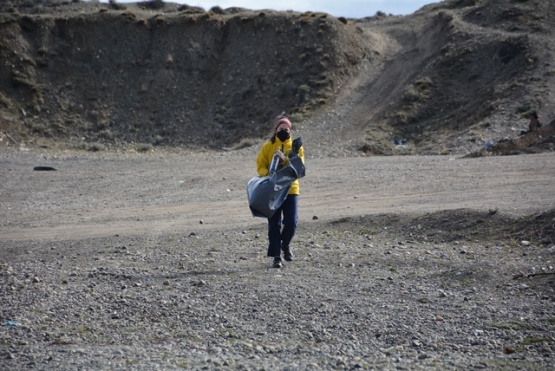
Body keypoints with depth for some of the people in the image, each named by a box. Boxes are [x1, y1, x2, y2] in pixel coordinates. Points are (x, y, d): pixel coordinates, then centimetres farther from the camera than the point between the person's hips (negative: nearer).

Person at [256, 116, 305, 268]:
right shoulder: (268, 146, 3)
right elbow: (260, 166, 2)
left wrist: (285, 160, -19)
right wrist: (268, 174, -17)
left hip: (291, 189, 1)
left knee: (291, 221, -7)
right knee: (274, 224, -1)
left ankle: (285, 245, 23)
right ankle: (276, 257, 6)